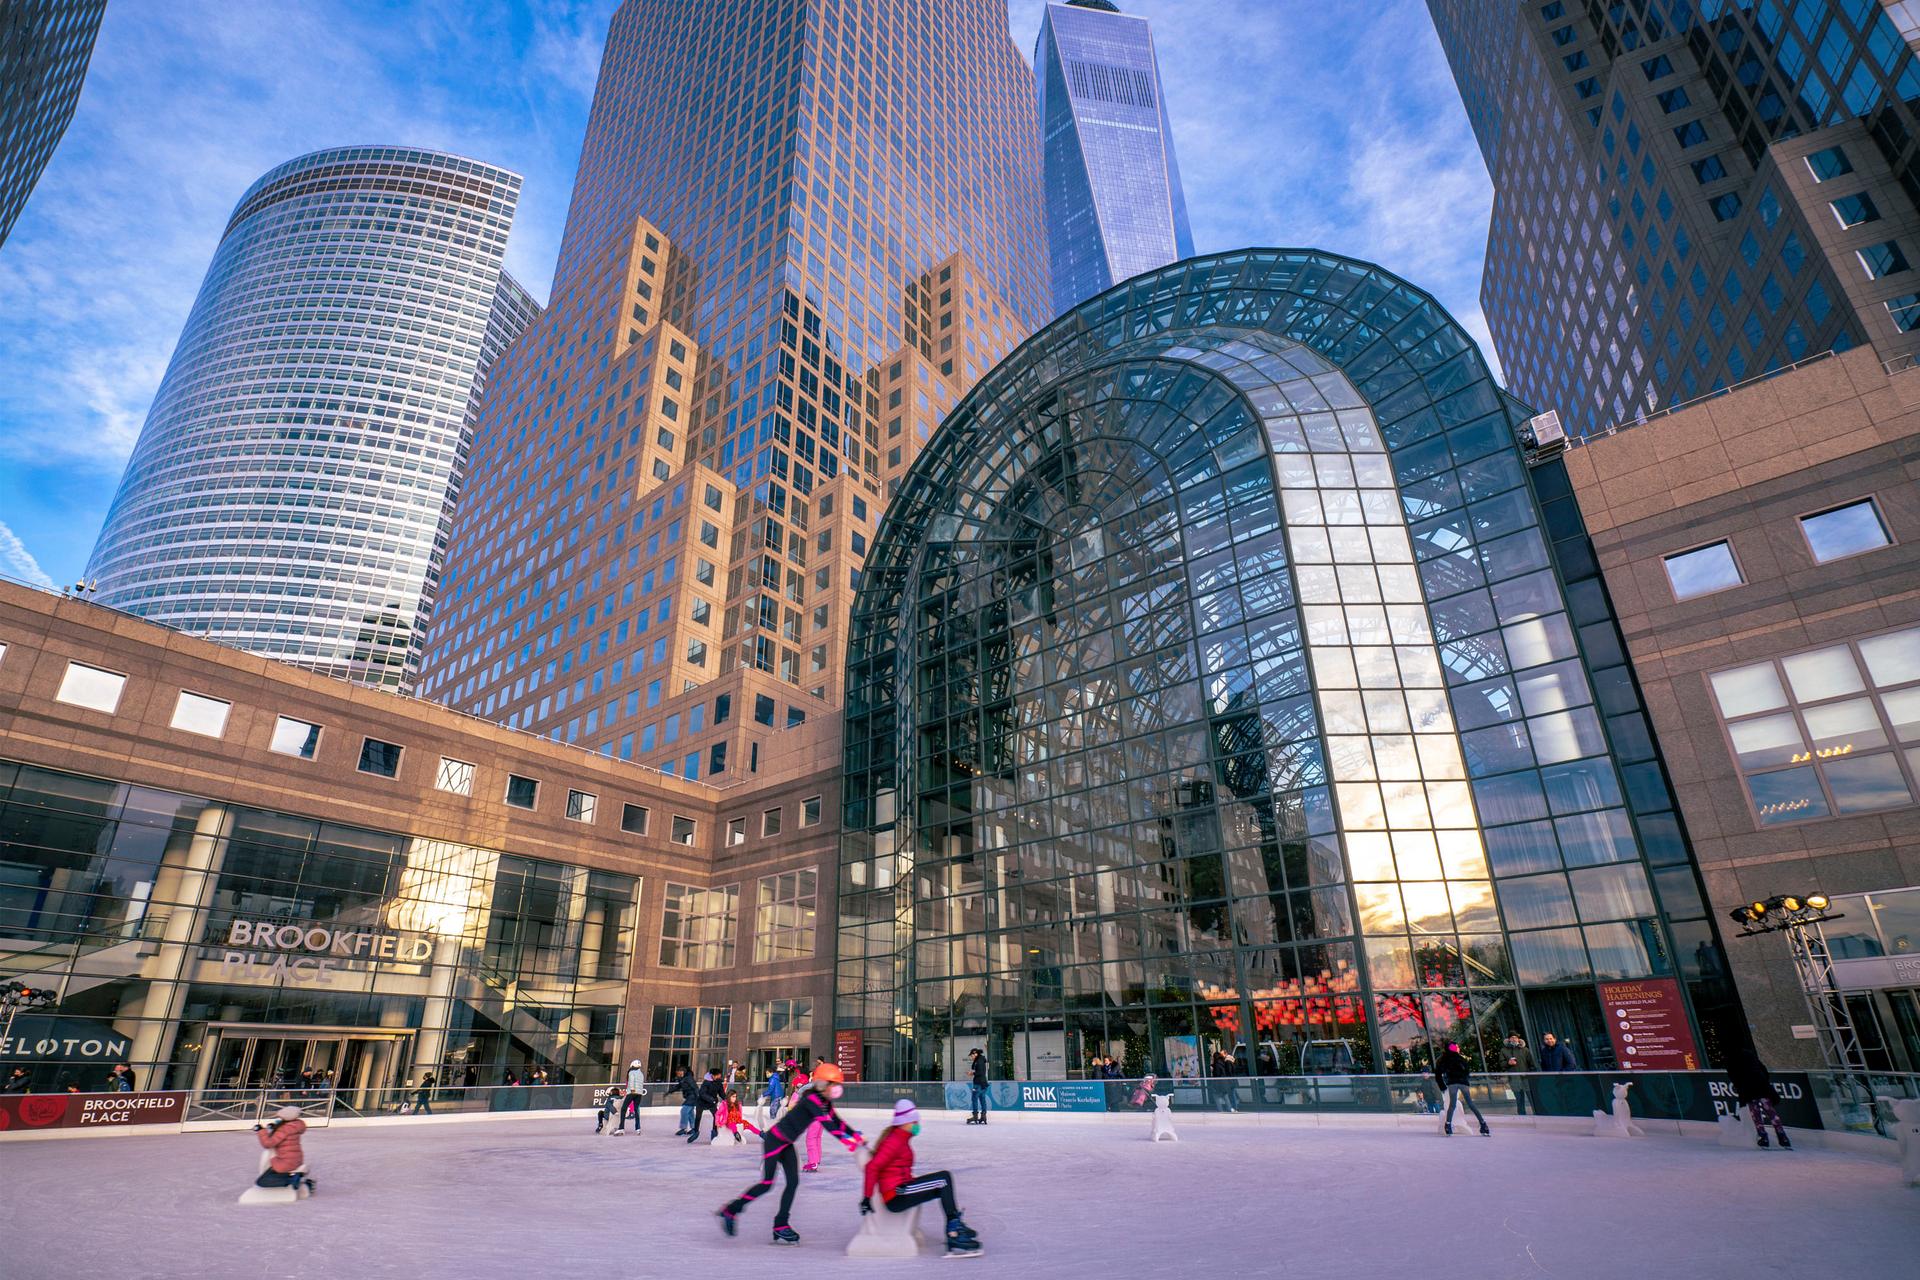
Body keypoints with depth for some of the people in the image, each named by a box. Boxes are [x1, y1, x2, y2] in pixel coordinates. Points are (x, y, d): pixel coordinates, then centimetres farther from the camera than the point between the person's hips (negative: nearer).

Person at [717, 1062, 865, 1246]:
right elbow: (828, 1125, -33)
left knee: (793, 1182, 2)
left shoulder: (824, 1102, 2)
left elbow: (837, 1122, 4)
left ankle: (781, 1226, 10)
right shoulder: (812, 1099, -26)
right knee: (766, 1184, -4)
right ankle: (730, 1211, 11)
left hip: (786, 1143, 9)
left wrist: (857, 1136, -8)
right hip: (774, 1140, -9)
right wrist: (849, 1142, -34)